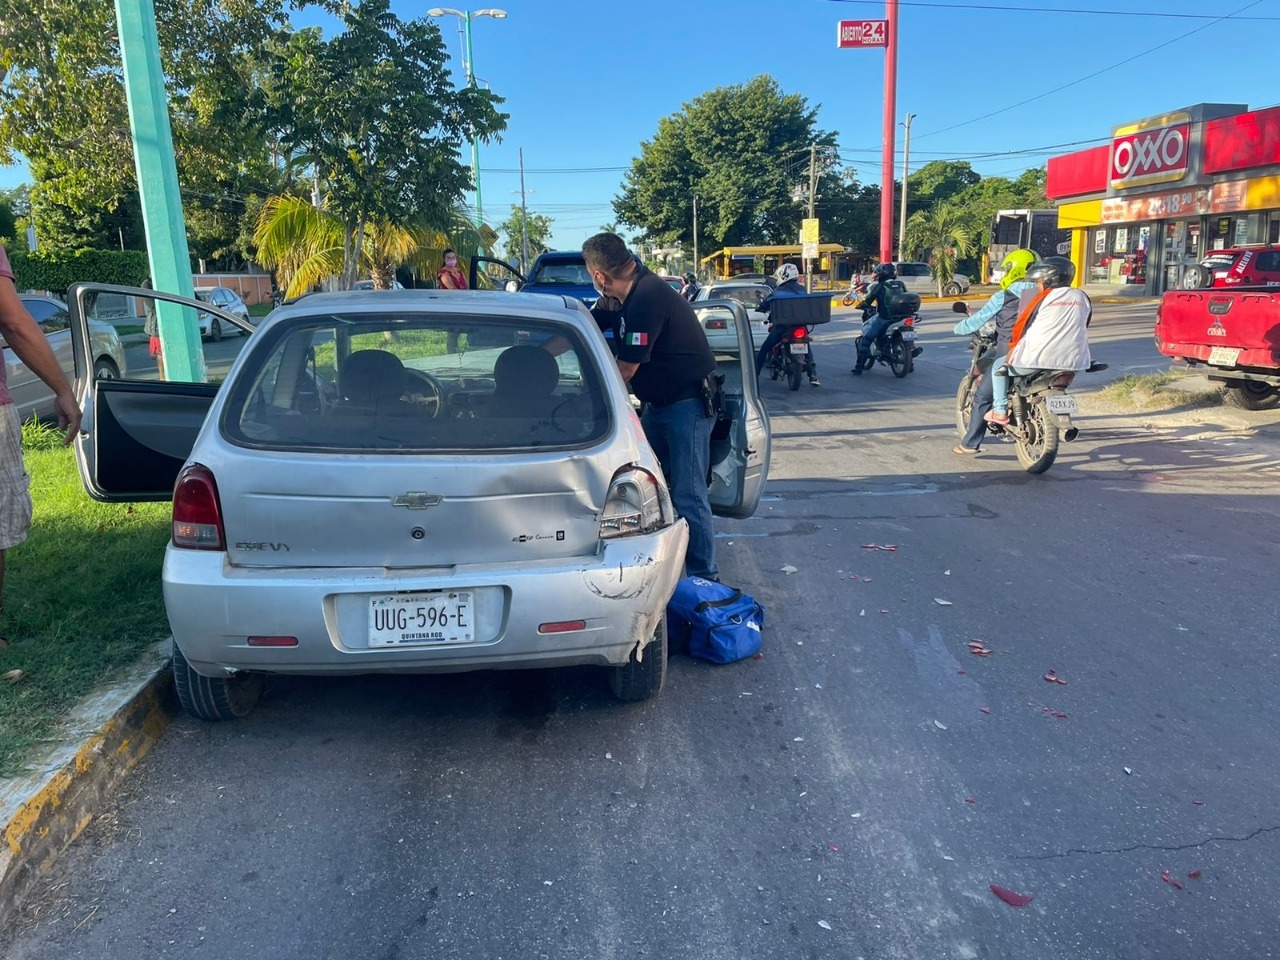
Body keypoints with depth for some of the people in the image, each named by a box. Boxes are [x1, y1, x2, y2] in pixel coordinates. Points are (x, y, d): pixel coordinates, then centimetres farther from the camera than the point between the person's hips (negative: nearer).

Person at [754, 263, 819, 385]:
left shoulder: (779, 290, -1)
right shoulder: (801, 289, 10)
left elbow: (766, 302, 6)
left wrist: (760, 308, 26)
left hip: (782, 325, -4)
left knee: (764, 349, 8)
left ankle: (754, 374, 5)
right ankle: (813, 376, 8)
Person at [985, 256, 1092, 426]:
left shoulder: (1043, 298, -4)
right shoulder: (1082, 297, 9)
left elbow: (1020, 328, 0)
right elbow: (1083, 328, 16)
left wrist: (1009, 359, 10)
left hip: (1038, 359, -6)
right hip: (1072, 361, 6)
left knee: (999, 367, 18)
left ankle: (1000, 411, 11)